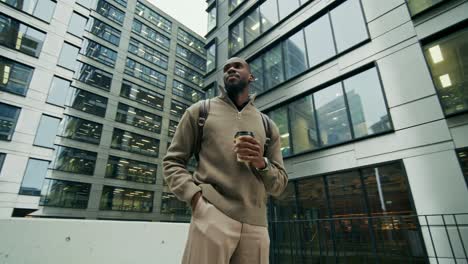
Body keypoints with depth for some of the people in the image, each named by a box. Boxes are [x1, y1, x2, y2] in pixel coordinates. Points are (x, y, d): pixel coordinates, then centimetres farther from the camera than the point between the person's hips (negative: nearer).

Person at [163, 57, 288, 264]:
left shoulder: (268, 126, 15)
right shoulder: (200, 111, 9)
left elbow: (279, 185, 14)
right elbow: (172, 161, 6)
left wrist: (262, 164, -7)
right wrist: (193, 194, -11)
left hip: (255, 224, 3)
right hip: (212, 216, -2)